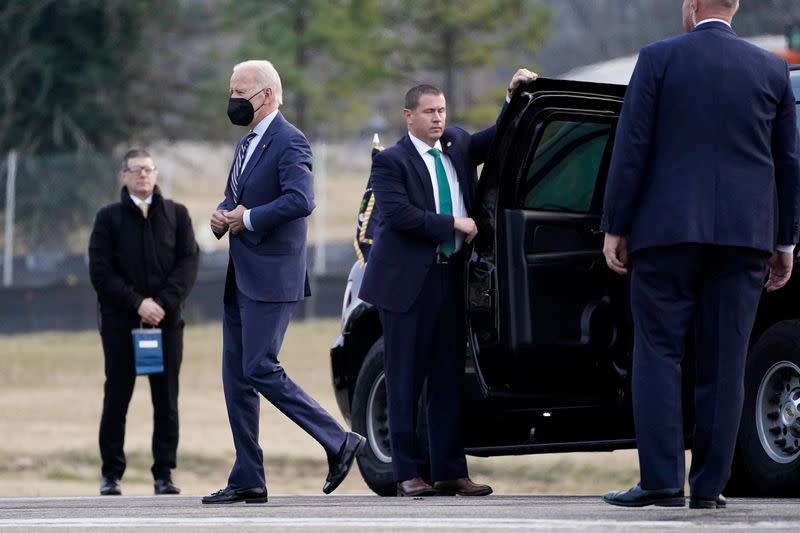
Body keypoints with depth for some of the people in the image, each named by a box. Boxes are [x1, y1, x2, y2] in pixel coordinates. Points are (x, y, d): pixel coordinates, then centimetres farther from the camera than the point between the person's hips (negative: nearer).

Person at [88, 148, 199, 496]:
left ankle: (164, 473, 6)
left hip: (167, 321, 1)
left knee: (166, 399, 1)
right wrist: (138, 303, -14)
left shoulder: (176, 214, 9)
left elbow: (188, 263, 0)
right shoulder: (109, 218, 4)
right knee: (116, 398, 1)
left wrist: (163, 303, -13)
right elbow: (100, 272, -3)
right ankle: (111, 474, 6)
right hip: (120, 322, -1)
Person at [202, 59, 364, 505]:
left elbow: (301, 199, -27)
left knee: (260, 370, -13)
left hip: (270, 276, -10)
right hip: (241, 279, 10)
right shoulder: (248, 144, 18)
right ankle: (248, 480, 11)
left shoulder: (289, 142, -12)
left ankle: (339, 443, -3)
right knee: (236, 377, 7)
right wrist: (222, 216, 4)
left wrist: (248, 219, -19)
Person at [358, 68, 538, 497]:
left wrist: (515, 95, 12)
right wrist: (454, 224, -13)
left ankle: (450, 471, 9)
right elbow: (399, 214, -17)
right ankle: (407, 473, 1)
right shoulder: (391, 161, -5)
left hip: (450, 278, 6)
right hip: (408, 282, -6)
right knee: (405, 378, -1)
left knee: (449, 377, 7)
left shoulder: (457, 147, 13)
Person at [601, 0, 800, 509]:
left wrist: (615, 228, 2)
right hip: (745, 233, 2)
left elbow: (632, 148, -4)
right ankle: (709, 484, 3)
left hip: (668, 228, -2)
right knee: (724, 361, 5)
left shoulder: (659, 59, -1)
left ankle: (660, 480, -6)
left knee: (658, 353, 1)